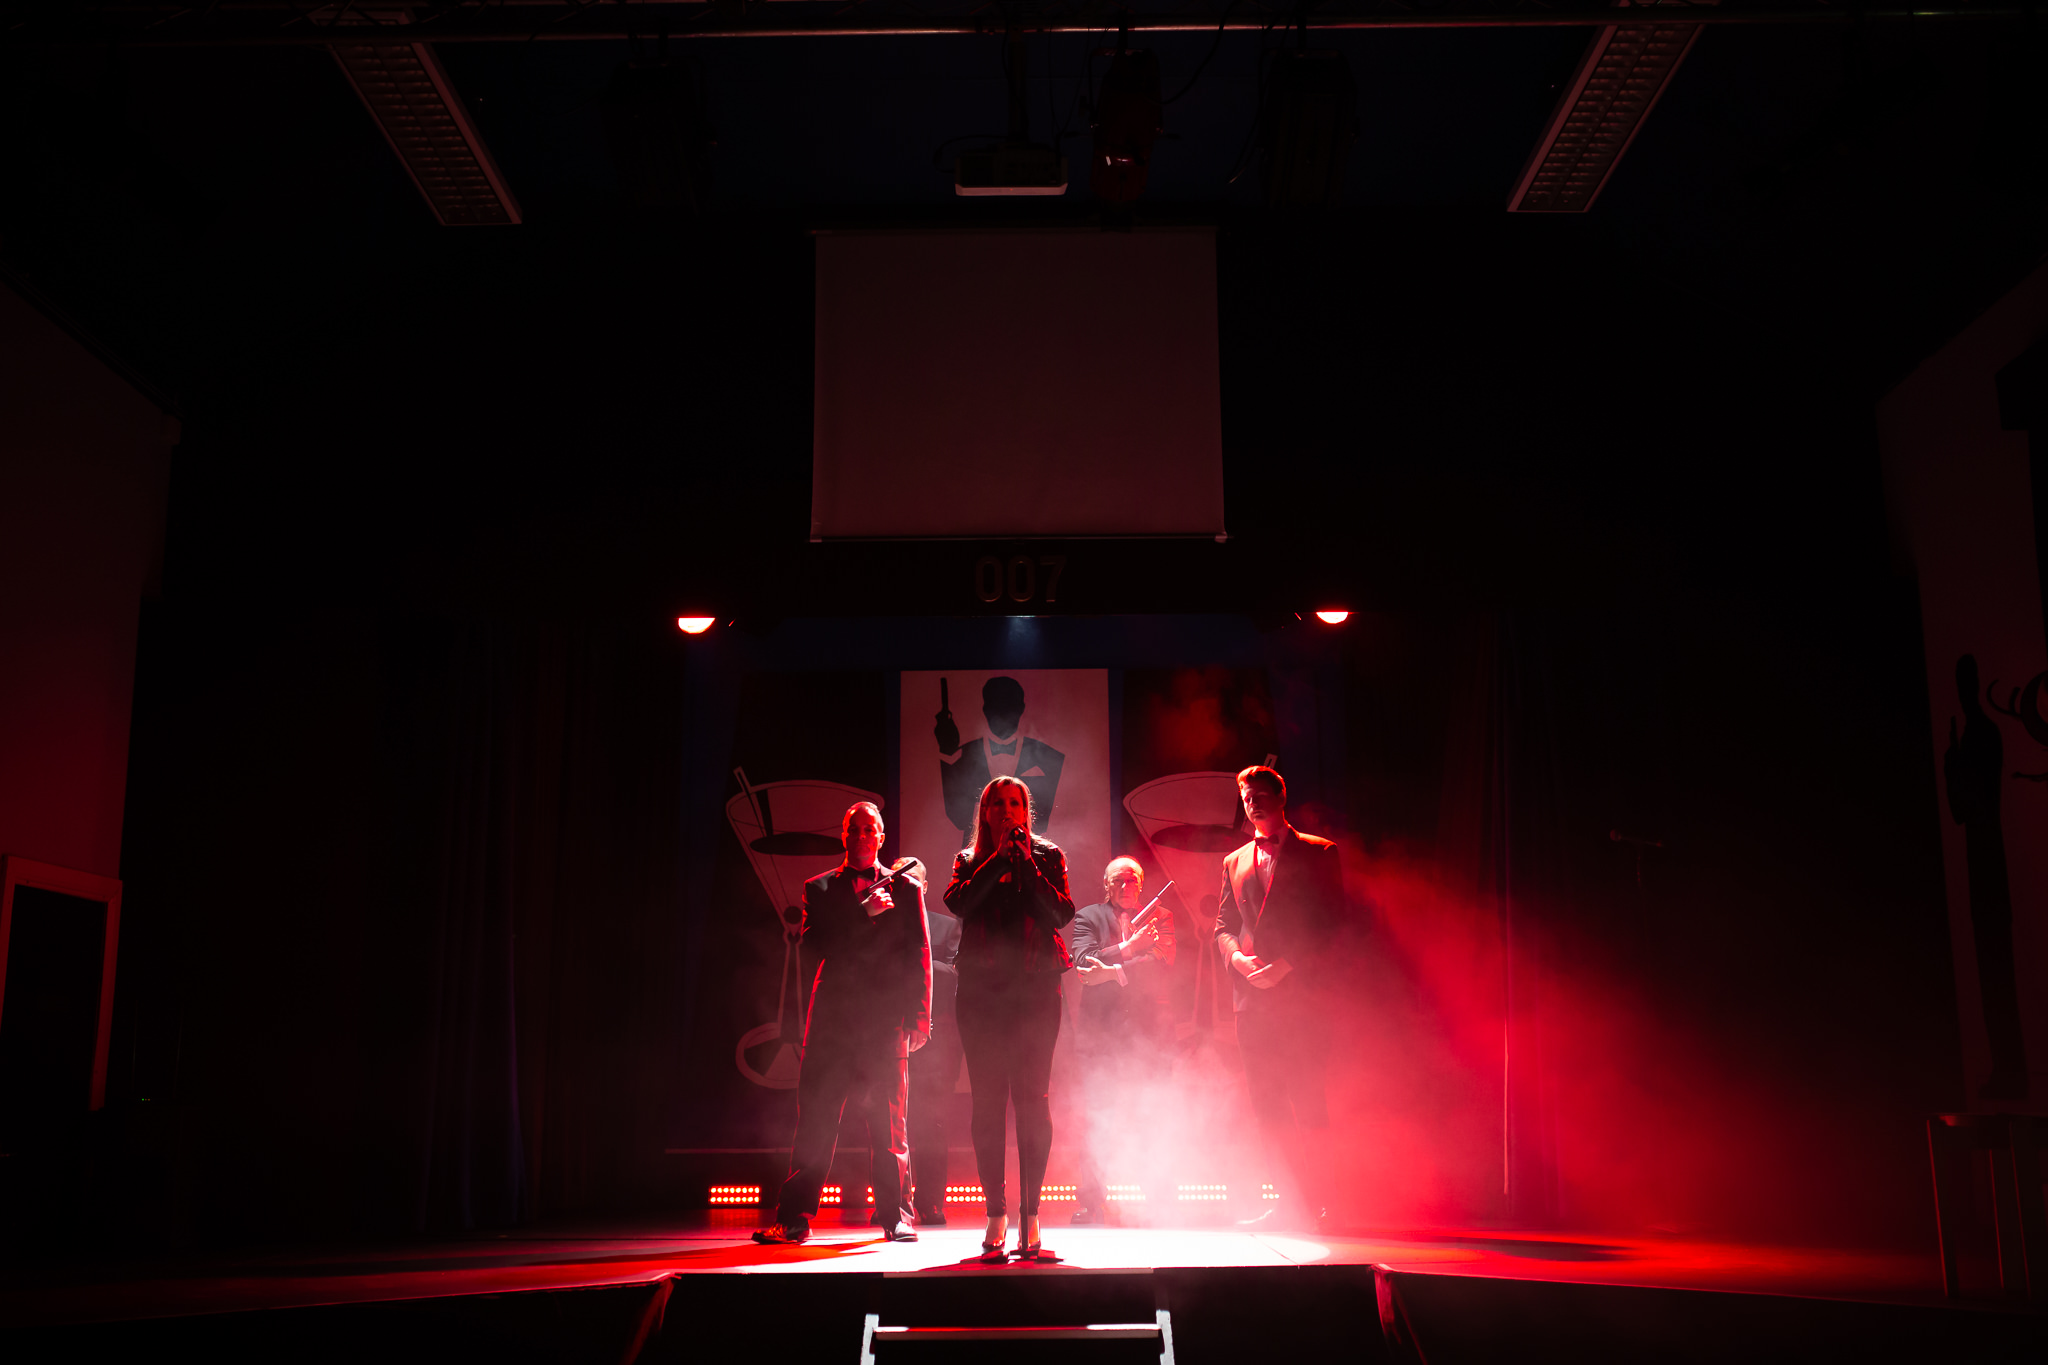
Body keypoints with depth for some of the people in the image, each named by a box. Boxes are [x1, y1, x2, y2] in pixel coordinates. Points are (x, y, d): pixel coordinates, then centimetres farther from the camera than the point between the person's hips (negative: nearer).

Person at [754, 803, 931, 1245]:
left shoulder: (905, 886, 11)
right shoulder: (820, 889, 13)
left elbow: (919, 955, 7)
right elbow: (812, 947, -2)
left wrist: (919, 1018, -1)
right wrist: (864, 915, -10)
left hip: (886, 1018, 0)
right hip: (832, 1017, 1)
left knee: (888, 1120, 1)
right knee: (815, 1117, -2)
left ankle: (894, 1216, 12)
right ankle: (794, 1219, 2)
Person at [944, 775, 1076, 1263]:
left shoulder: (1047, 856, 12)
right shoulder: (970, 860, 15)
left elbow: (1061, 913, -2)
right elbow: (958, 902, -6)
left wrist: (1026, 863, -7)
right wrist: (998, 857, -7)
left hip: (1035, 988, -1)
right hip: (981, 989, 1)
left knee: (1033, 1097, -7)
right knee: (987, 1100, -2)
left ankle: (1030, 1218, -4)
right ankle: (996, 1216, 3)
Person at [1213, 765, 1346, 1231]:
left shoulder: (1318, 853, 5)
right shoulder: (1234, 862, 20)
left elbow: (1331, 920, -2)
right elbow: (1223, 926, 17)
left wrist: (1286, 964, -12)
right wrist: (1238, 956, -5)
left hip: (1301, 989, -5)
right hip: (1252, 993, 5)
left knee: (1307, 1100, -7)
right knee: (1265, 1101, 3)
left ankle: (1315, 1202, -2)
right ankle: (1290, 1199, 9)